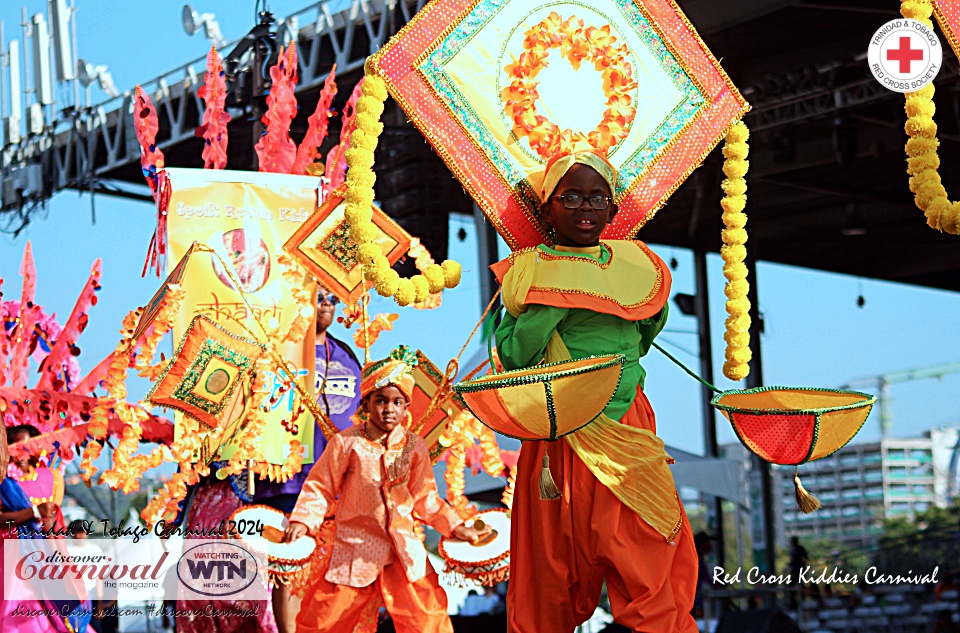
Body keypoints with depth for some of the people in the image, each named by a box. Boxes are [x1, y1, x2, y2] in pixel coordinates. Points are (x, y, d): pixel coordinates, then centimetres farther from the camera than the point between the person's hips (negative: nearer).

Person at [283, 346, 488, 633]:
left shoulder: (414, 446, 5)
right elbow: (320, 487, 0)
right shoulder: (347, 443, -5)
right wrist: (303, 521, -13)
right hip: (355, 549, -2)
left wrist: (454, 526, 5)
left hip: (404, 550, 3)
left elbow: (424, 497, 13)